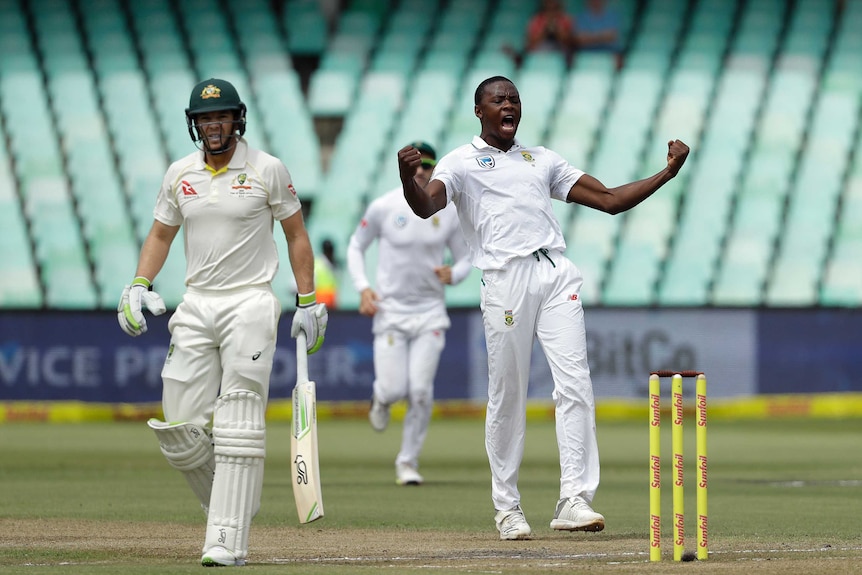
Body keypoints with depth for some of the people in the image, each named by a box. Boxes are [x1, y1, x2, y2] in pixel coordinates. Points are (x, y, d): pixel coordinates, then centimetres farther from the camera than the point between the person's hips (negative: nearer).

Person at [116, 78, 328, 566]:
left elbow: (296, 235, 4)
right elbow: (161, 234, 17)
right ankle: (232, 504, 22)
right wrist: (140, 284, 0)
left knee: (238, 426, -11)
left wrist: (308, 302, -1)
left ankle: (228, 541, -13)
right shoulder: (180, 174, 9)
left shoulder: (267, 170, -2)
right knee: (179, 429, -1)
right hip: (196, 306, 5)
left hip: (251, 303, -4)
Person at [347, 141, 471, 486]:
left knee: (421, 391, -9)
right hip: (390, 311, -1)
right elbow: (356, 246, 7)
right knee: (394, 389, -9)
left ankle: (408, 462, 8)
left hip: (430, 311, 1)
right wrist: (362, 288, -7)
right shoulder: (384, 207, -4)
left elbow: (464, 259, 10)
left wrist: (453, 275, -14)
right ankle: (381, 398, 31)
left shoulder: (448, 213, 0)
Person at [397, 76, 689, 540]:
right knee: (507, 396, -2)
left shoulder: (542, 160, 26)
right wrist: (407, 177, -32)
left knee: (574, 384, -10)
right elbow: (426, 205, -9)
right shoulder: (461, 163, 12)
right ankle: (507, 507, 8)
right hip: (505, 280, -3)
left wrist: (667, 173, 14)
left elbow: (609, 199, 25)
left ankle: (573, 501, -15)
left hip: (557, 275, 4)